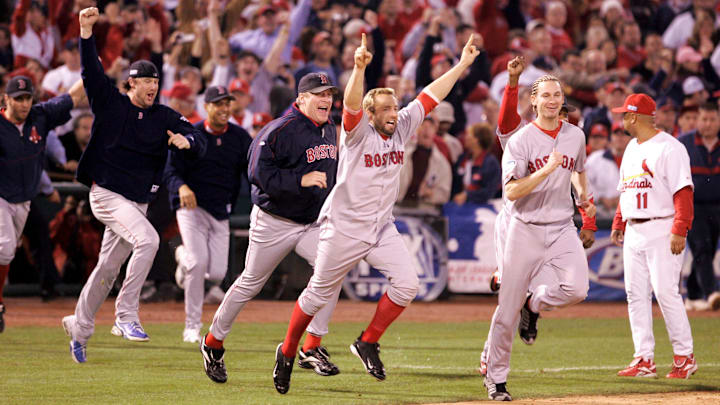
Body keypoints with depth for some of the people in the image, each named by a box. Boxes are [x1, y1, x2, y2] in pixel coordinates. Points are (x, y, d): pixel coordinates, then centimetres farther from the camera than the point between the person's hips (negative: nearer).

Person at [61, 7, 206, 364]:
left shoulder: (165, 118, 5)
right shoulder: (110, 104, -1)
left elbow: (199, 143, -5)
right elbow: (91, 71, -11)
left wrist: (186, 141, -28)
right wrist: (86, 31, -22)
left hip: (138, 200, 5)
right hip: (106, 194, -5)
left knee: (109, 267, 12)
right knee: (147, 239, -27)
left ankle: (79, 326, 29)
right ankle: (126, 315, -24)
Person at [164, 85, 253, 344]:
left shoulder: (240, 138, 4)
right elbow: (171, 172, -6)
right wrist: (182, 187, -28)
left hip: (221, 213, 3)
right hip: (191, 206, -3)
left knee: (217, 273, -4)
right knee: (198, 263, -20)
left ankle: (184, 257, 32)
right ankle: (192, 327, -6)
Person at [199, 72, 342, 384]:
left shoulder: (330, 129, 6)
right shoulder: (281, 131, -19)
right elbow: (258, 172, -25)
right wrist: (302, 180, -30)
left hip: (312, 223, 6)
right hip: (274, 223, -6)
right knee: (250, 284, 7)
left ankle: (312, 347, -16)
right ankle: (213, 342, 29)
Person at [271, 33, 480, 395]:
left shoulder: (401, 128, 1)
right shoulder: (358, 131, -15)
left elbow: (431, 96, 3)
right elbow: (351, 104, -34)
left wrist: (462, 65, 0)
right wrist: (359, 68, -51)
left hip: (382, 229, 5)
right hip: (344, 228, -5)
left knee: (406, 283, -13)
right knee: (319, 295, 6)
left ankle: (368, 344, 4)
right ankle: (287, 352, 26)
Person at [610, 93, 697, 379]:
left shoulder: (668, 147, -10)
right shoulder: (631, 148, 18)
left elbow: (683, 192, -15)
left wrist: (680, 230, -22)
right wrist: (618, 223, 17)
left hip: (661, 230, -9)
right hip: (633, 231, 9)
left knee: (665, 291, -11)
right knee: (636, 294, 5)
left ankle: (685, 356, -3)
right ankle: (644, 360, 8)